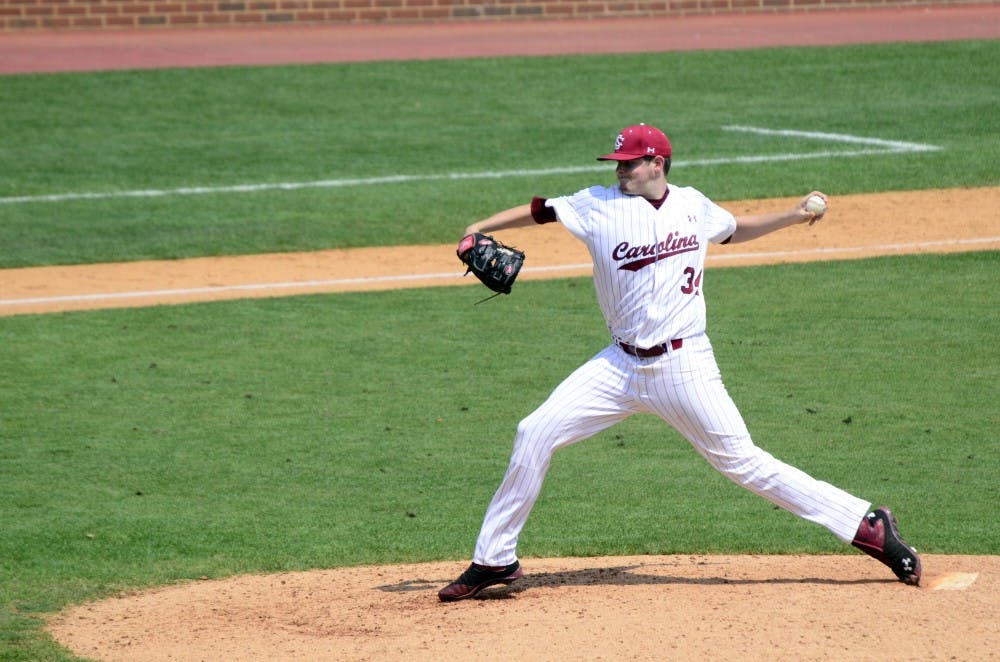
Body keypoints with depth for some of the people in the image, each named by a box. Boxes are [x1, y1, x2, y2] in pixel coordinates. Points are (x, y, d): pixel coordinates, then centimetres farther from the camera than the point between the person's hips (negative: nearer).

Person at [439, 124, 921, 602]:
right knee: (534, 435, -7)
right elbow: (537, 211, 3)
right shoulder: (599, 205, 0)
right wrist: (478, 230, -10)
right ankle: (494, 560, 5)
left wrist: (794, 216, 15)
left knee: (742, 462, -5)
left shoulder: (694, 206, 5)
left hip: (684, 368, -2)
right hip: (621, 364, 2)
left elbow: (735, 230, 24)